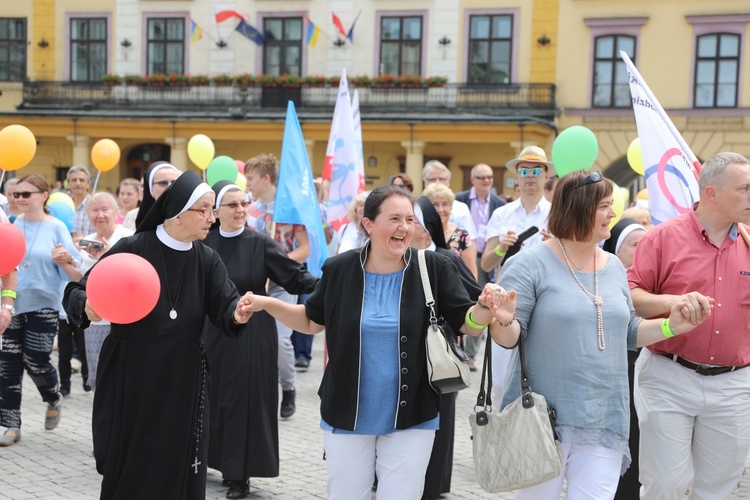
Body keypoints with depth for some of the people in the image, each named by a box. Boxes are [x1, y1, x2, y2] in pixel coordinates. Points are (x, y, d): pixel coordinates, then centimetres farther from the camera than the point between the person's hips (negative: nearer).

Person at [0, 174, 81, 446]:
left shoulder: (56, 227, -7)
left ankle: (53, 399, 27)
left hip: (42, 305, -3)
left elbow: (76, 275, -8)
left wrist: (64, 261, -29)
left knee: (35, 362, -5)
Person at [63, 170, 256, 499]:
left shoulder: (207, 260, 2)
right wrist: (87, 307, -31)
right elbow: (76, 292, -8)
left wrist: (237, 314, -34)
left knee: (177, 466, 6)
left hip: (183, 377, 3)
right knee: (126, 464, 6)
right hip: (130, 373, -3)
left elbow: (224, 305, -11)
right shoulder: (131, 249, -9)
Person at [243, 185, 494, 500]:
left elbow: (467, 324, -6)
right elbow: (313, 321, 9)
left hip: (412, 417, -1)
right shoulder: (339, 270, -5)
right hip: (346, 415, 1)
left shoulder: (434, 269, -8)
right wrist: (267, 303, -4)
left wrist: (486, 307, -27)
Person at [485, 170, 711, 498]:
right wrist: (504, 321, -33)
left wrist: (670, 326, 4)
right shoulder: (530, 265, -9)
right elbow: (509, 338, -11)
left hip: (605, 421, 5)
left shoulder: (614, 268, 11)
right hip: (543, 418, -5)